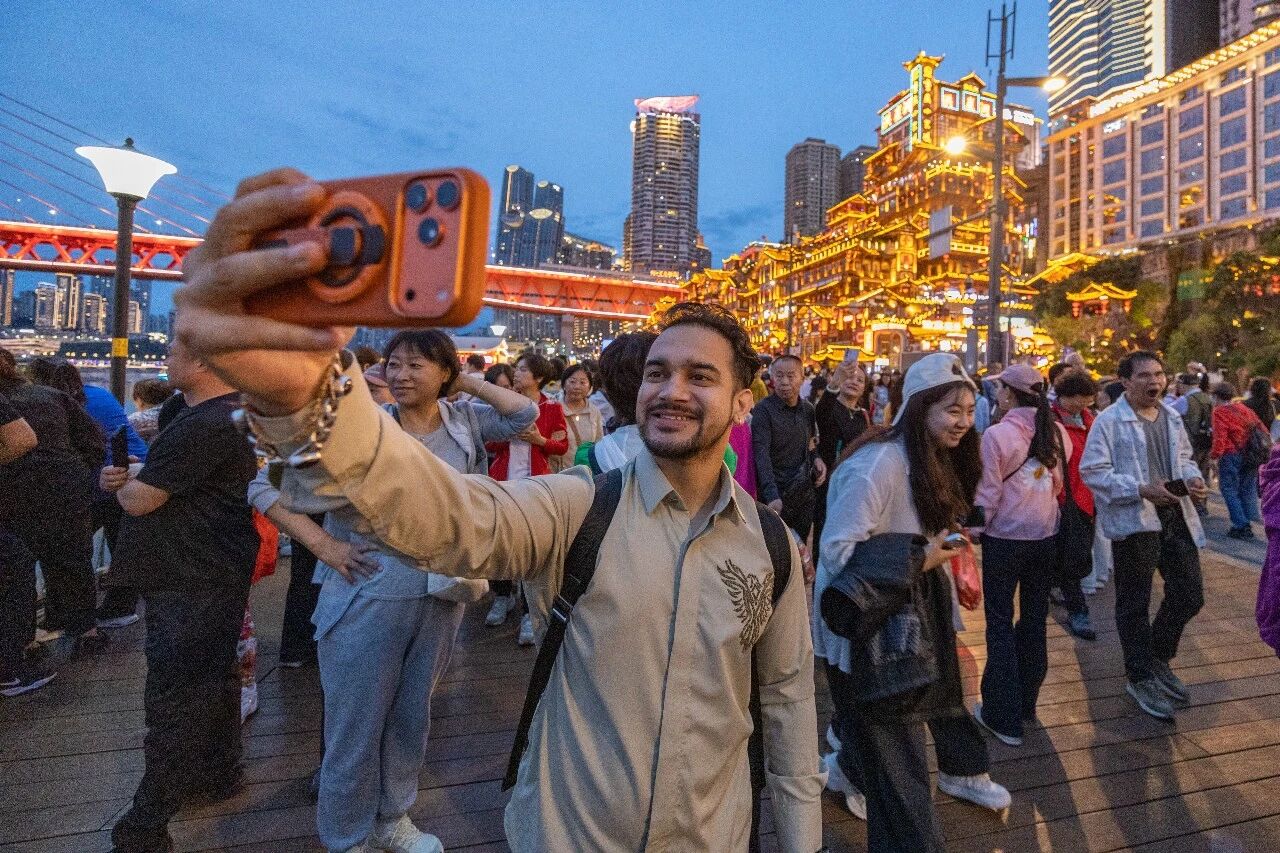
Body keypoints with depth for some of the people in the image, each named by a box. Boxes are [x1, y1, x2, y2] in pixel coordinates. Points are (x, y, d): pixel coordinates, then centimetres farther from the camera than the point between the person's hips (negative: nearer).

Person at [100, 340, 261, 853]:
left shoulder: (206, 425, -24)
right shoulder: (233, 412, 10)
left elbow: (137, 500, -18)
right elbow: (170, 480, 18)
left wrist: (122, 483, 5)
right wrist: (132, 479, -3)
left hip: (191, 586, -11)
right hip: (212, 574, 11)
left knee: (173, 699, -1)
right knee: (213, 679, 22)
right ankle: (218, 773, 39)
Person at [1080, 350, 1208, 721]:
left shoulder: (1171, 416, 10)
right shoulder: (1109, 420, -13)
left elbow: (1184, 458, 21)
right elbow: (1092, 471, -17)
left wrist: (1193, 479, -1)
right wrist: (1142, 490, -24)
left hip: (1176, 517, 7)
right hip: (1133, 521, -7)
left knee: (1190, 595, 14)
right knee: (1135, 603, 6)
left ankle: (1158, 658, 38)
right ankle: (1141, 678, 23)